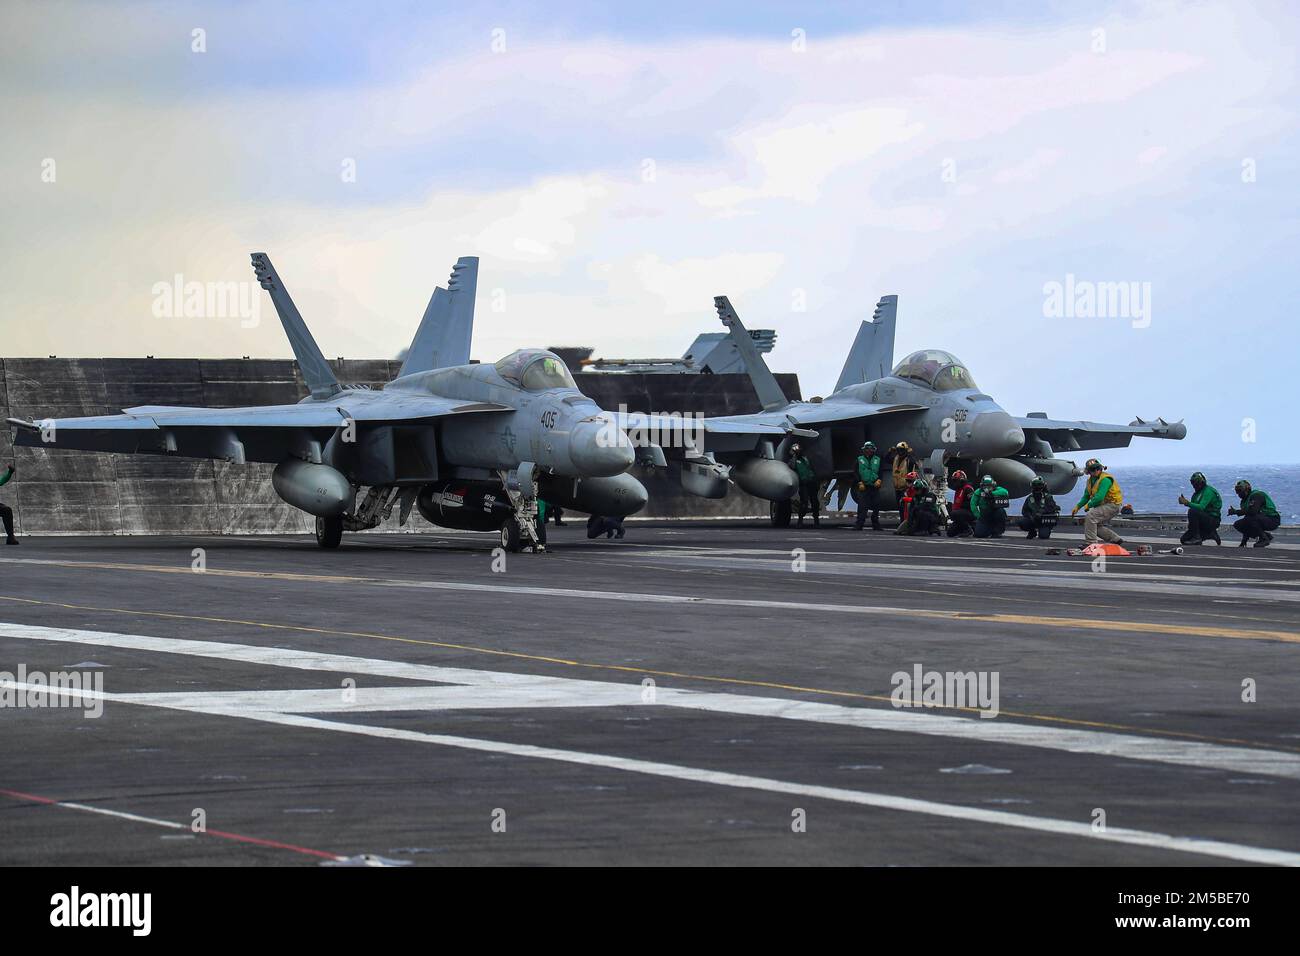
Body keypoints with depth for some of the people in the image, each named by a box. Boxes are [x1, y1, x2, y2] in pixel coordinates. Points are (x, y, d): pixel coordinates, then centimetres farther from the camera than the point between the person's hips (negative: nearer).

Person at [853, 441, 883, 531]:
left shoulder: (877, 460, 13)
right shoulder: (859, 460, 9)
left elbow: (881, 472, 11)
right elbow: (856, 472, 5)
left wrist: (878, 480, -7)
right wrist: (860, 483, -7)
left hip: (875, 486, 2)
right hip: (863, 486, -2)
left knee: (876, 507, 4)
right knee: (862, 507, -9)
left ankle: (876, 525, 13)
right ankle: (859, 524, -9)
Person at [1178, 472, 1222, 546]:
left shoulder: (1208, 491, -15)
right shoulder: (1197, 493, 15)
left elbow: (1201, 507, -29)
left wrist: (1187, 503, -32)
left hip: (1212, 521, -9)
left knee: (1192, 512, -33)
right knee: (1184, 539, 5)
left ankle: (1196, 537, -24)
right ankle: (1210, 534, 11)